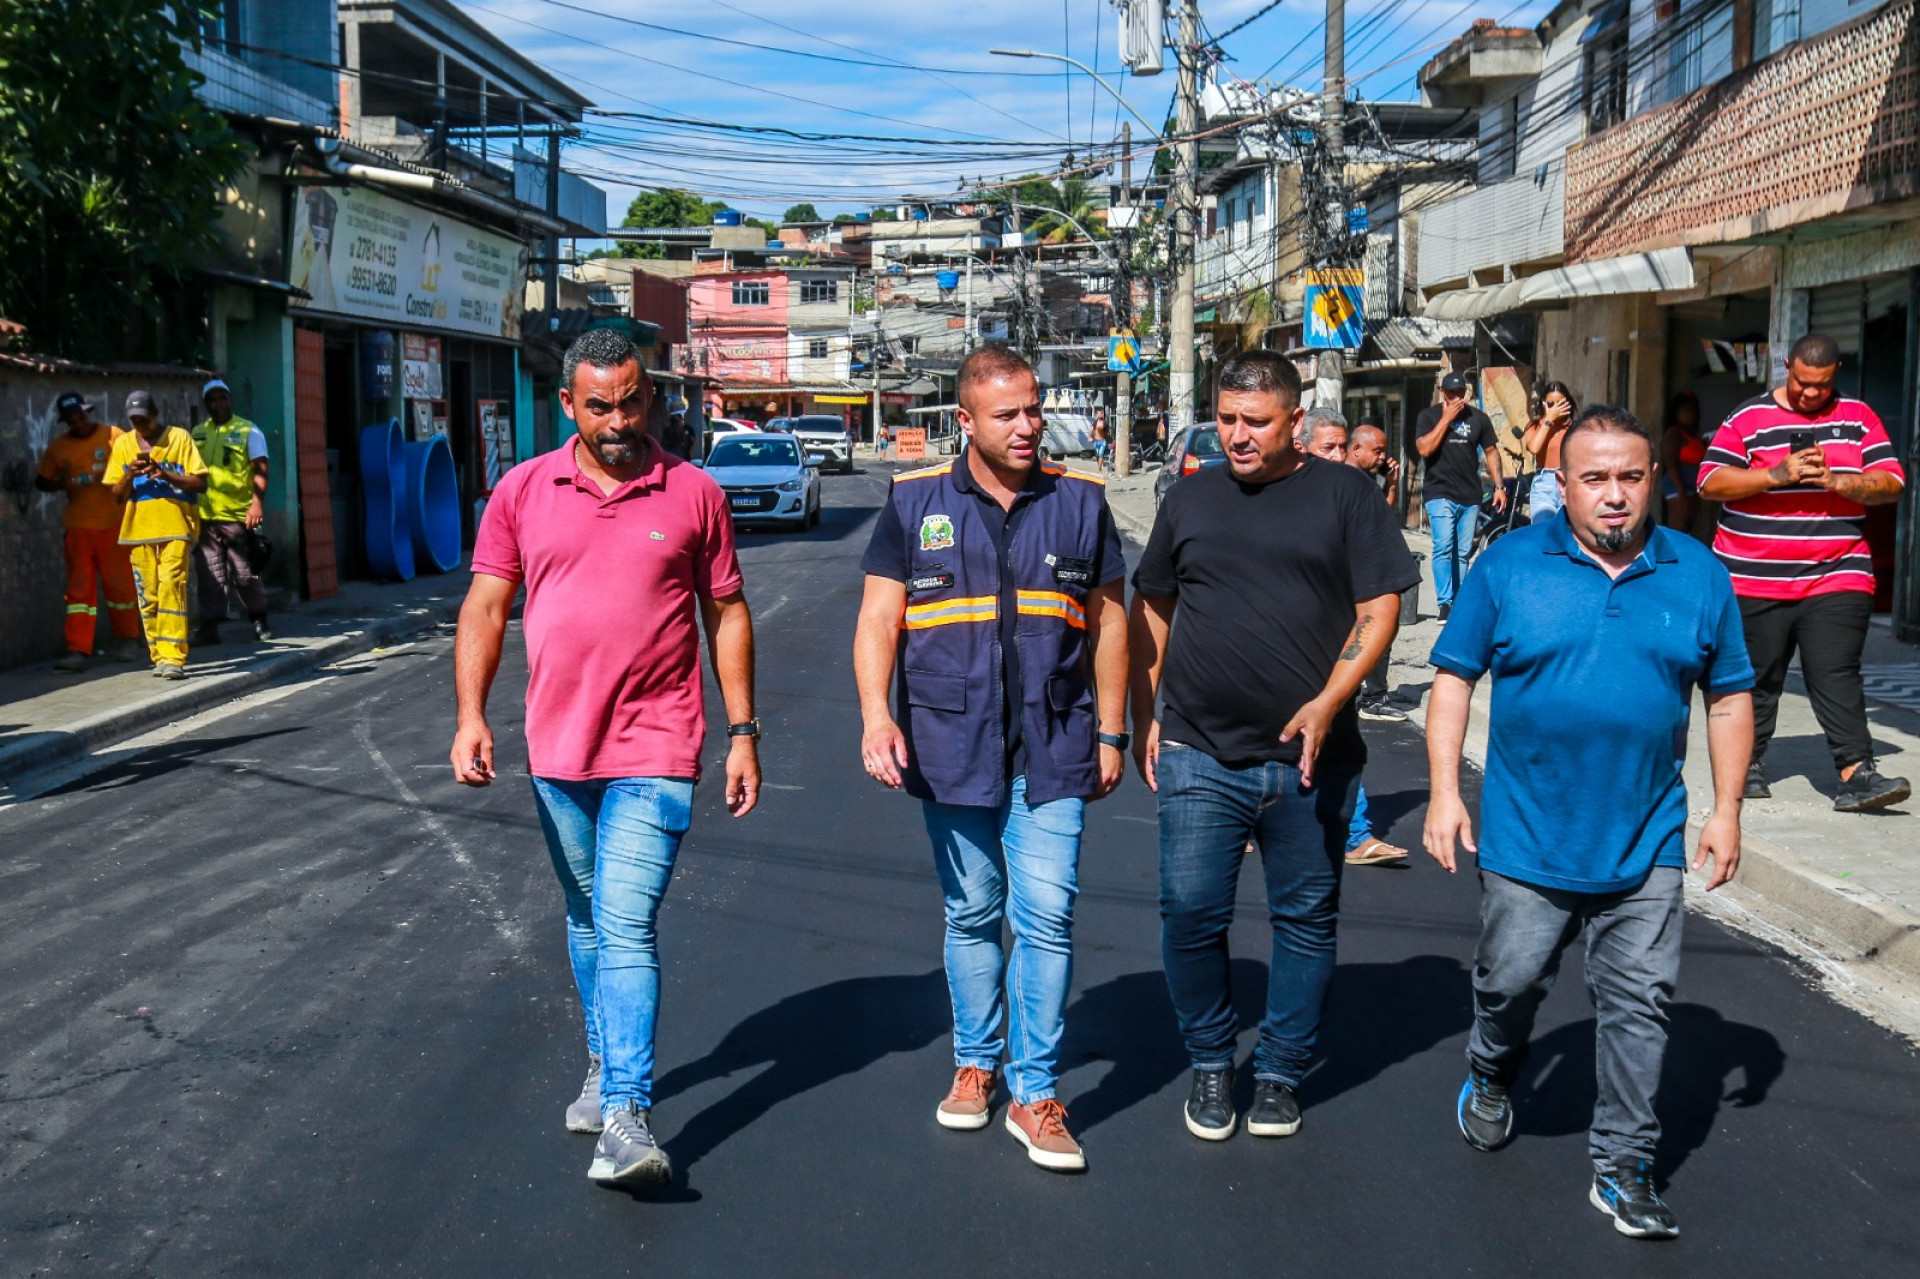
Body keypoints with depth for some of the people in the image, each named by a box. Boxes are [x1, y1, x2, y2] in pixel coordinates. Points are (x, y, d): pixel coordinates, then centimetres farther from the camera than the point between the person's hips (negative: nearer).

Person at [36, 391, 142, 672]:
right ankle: (78, 651, -4)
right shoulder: (58, 446, 7)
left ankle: (127, 641, 23)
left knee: (119, 583, 6)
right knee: (79, 588, -2)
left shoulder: (113, 436, 0)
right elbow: (41, 481, 14)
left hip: (114, 523, -2)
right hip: (79, 525, 2)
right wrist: (65, 483, -7)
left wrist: (113, 477, -16)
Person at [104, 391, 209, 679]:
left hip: (176, 527, -4)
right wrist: (129, 476, -8)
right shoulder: (122, 444, 12)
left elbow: (200, 484, -2)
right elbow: (117, 496, 13)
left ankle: (173, 658, -18)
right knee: (147, 594, 3)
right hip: (139, 529, 4)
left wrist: (166, 474, -16)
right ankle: (159, 657, 11)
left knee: (171, 587, -15)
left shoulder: (179, 438, 2)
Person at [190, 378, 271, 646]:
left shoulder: (248, 431, 1)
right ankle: (209, 626, 7)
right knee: (210, 575, 4)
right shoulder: (198, 433, 15)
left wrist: (257, 503, -18)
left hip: (238, 516, -4)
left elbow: (260, 470, -6)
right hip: (204, 516, 4)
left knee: (245, 574, 0)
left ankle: (260, 621, 15)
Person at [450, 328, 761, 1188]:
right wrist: (471, 714, -8)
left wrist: (743, 733, 2)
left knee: (627, 927, -12)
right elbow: (485, 607, 4)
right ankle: (605, 1064, 35)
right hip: (556, 748, 4)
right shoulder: (522, 492, 4)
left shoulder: (693, 494, 0)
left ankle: (627, 1116, -12)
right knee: (587, 920, 18)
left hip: (654, 749, -3)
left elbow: (727, 614, 4)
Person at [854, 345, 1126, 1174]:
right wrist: (876, 715, -14)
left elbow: (1108, 621, 9)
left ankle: (1036, 1095, 6)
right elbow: (879, 616, 0)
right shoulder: (916, 504, 2)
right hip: (951, 746, 1)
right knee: (971, 915, 12)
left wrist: (1111, 733, 7)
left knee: (1046, 917, -5)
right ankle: (975, 1064, 30)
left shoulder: (1080, 502, 5)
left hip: (1054, 748, 0)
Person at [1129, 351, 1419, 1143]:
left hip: (1309, 757, -1)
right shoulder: (1191, 498, 10)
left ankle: (1281, 1073, 25)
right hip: (1198, 753, 1)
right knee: (1190, 913, -1)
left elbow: (1379, 610, -3)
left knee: (1306, 919, 9)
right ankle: (1209, 1063, 20)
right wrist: (1145, 717, 11)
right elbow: (1150, 611, 16)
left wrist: (1329, 701, -16)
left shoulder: (1344, 496, 1)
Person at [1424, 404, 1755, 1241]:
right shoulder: (1510, 565, -3)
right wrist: (1444, 791, -7)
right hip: (1526, 841, -1)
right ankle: (1490, 1083, 42)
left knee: (1639, 1004, 4)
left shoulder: (1698, 575, 2)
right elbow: (1453, 678, 0)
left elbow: (1729, 697, 9)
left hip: (1646, 846, 1)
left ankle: (1623, 1167, 17)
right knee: (1509, 984, 12)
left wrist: (1726, 811, 4)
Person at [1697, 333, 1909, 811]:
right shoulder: (1748, 418, 1)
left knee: (1837, 675, -9)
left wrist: (1837, 481, -14)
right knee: (1756, 677, 8)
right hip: (1755, 582, 0)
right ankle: (1748, 763, 23)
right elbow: (1711, 482, -7)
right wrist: (1778, 475, -18)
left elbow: (1891, 483, 4)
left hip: (1837, 578, 1)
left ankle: (1856, 772, -13)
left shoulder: (1858, 418, 9)